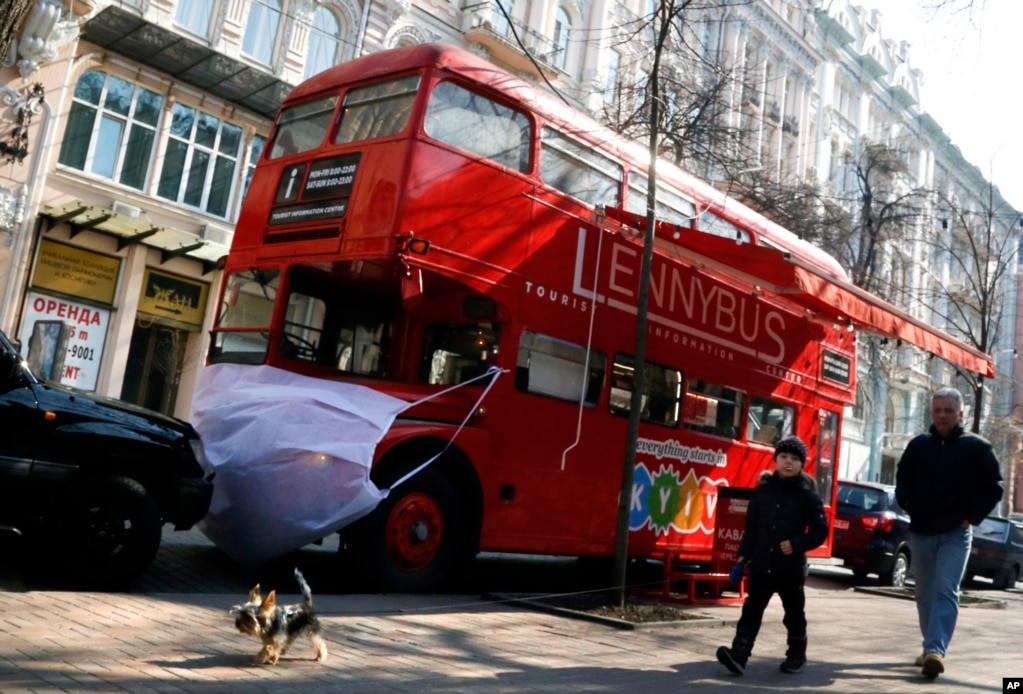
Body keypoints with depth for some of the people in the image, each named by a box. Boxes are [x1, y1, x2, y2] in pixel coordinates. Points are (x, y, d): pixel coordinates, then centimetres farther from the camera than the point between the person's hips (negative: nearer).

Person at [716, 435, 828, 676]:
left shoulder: (808, 495, -5)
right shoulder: (762, 490, 3)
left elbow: (820, 531, -4)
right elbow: (751, 527, 7)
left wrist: (796, 544, -17)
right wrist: (743, 554, 3)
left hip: (791, 568, -2)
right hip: (761, 564, 2)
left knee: (794, 614, 13)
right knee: (752, 609, -4)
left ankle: (797, 654, 33)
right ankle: (738, 655, -9)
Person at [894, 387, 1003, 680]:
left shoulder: (977, 447, -2)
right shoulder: (918, 444, 9)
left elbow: (992, 487, -1)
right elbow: (902, 479, 19)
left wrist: (971, 517, -9)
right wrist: (907, 505, 2)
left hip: (955, 534, -4)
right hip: (920, 532, 4)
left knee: (946, 592, -15)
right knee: (924, 594, 11)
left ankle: (935, 650, -21)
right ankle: (931, 649, 22)